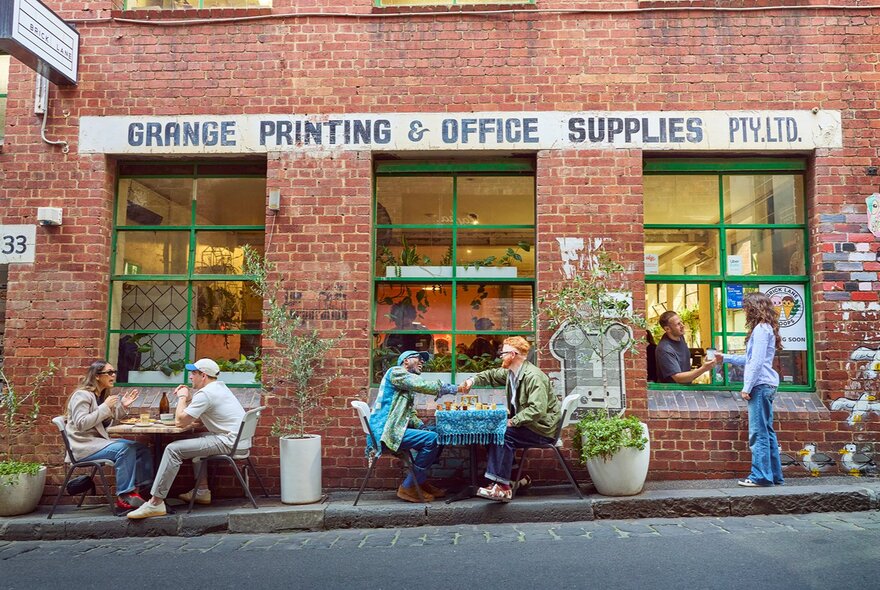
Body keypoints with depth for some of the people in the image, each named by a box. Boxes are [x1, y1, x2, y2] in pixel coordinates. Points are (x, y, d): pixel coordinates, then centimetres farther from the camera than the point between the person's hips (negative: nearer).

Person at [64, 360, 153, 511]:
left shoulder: (102, 396, 15)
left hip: (99, 441, 9)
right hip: (84, 446, -9)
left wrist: (123, 405, 1)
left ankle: (138, 490, -14)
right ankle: (124, 497, -25)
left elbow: (113, 418, 19)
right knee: (125, 449, -30)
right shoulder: (82, 395, -11)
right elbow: (81, 424, -21)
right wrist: (105, 407, -23)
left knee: (141, 449, -7)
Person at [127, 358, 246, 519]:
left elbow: (180, 422, -12)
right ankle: (202, 491, 30)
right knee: (194, 442, 31)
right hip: (238, 438, 10)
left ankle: (155, 503, -6)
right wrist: (188, 398, 12)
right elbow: (197, 415, 27)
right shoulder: (219, 386, 18)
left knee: (173, 449, -9)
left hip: (230, 442, -10)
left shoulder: (205, 393, -13)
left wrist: (182, 397, 2)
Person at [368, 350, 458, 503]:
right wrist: (448, 388, -12)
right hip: (386, 431, -10)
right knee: (431, 439, -20)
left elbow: (410, 415, 19)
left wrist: (422, 426, 1)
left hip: (393, 429, 10)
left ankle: (421, 481, 12)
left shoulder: (409, 387, 25)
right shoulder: (396, 372, -5)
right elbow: (421, 385, -20)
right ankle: (408, 487, -10)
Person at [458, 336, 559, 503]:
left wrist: (512, 422, -29)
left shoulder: (533, 377, -22)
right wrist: (473, 380, 8)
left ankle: (503, 488, -22)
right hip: (526, 423, 9)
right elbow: (492, 375, 24)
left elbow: (537, 410, -31)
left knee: (504, 434, -25)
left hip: (543, 428, -9)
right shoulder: (511, 372, 7)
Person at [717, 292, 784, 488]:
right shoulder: (766, 328, 19)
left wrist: (747, 387, -16)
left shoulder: (761, 329, -11)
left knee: (759, 432, -7)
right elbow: (749, 359, 24)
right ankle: (774, 475, 18)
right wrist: (726, 358, 26)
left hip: (760, 385, -10)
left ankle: (761, 476, -4)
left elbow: (757, 361, -17)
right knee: (767, 431, 13)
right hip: (766, 385, 10)